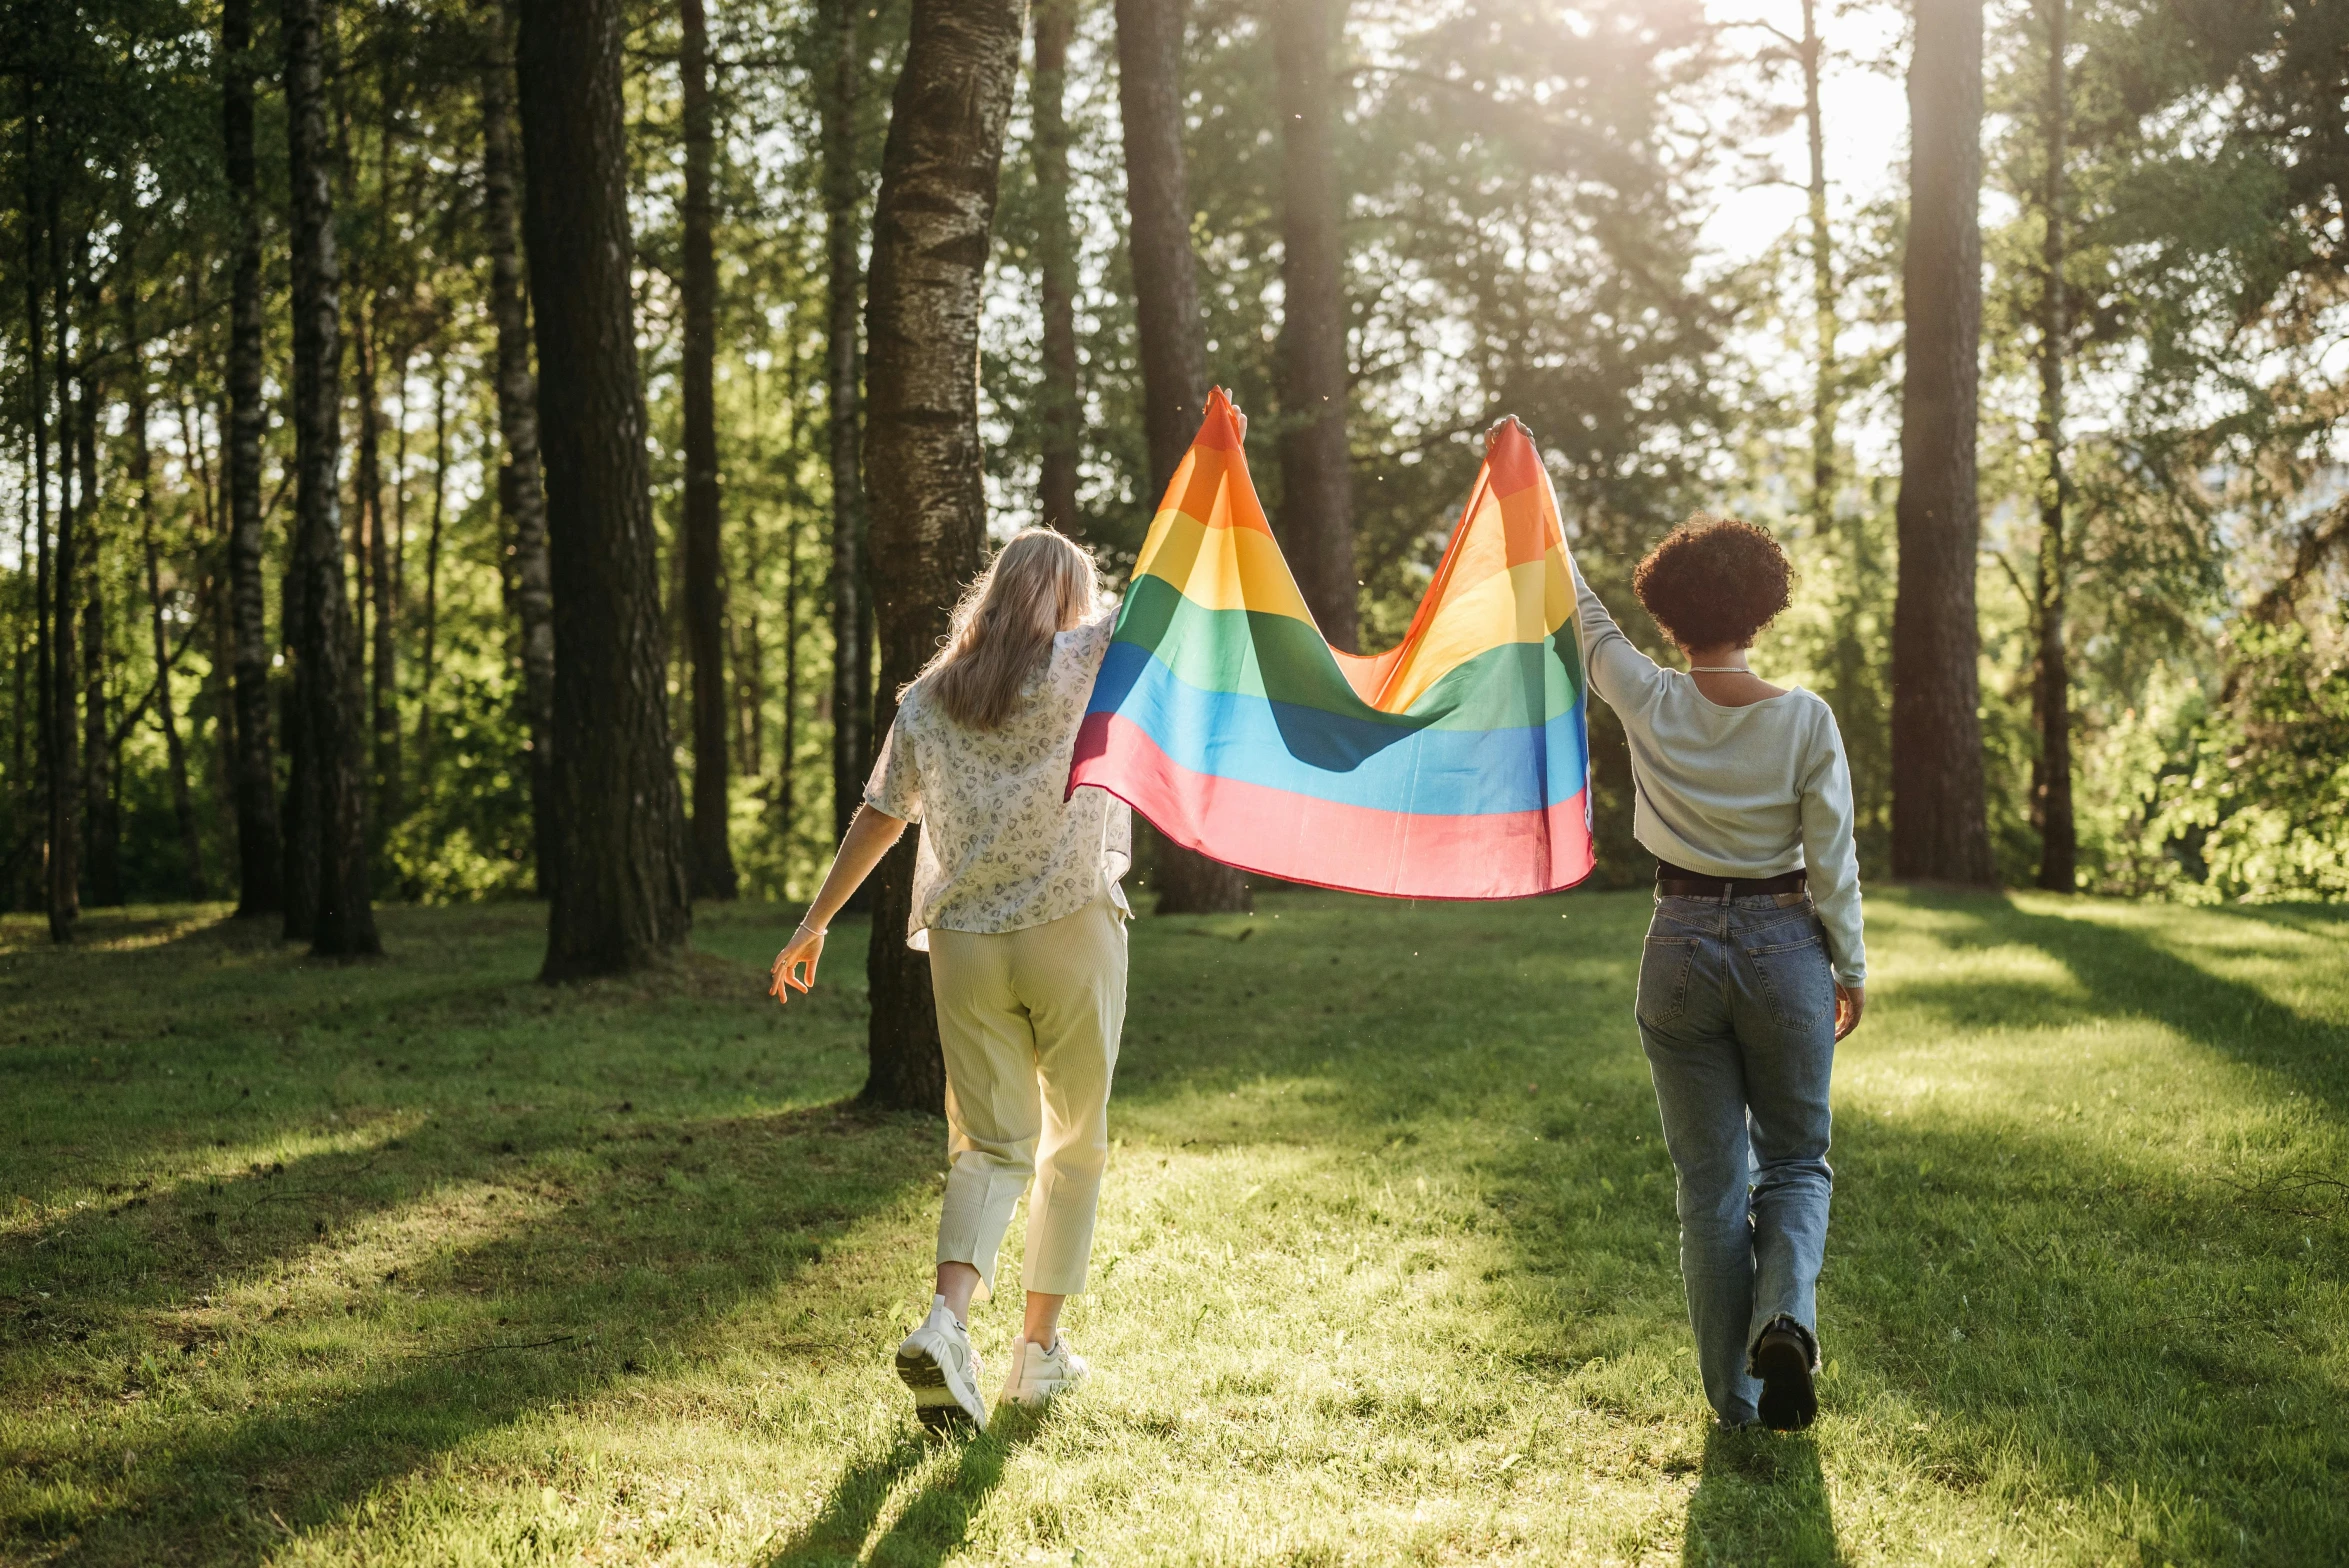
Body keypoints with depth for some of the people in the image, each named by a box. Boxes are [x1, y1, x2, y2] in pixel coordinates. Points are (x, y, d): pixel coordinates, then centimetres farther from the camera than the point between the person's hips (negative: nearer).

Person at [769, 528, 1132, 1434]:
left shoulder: (927, 701, 10)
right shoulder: (1081, 666, -1)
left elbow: (878, 818, 14)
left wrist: (815, 922, 22)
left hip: (964, 942, 3)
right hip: (1071, 929, -3)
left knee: (989, 1145, 5)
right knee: (1075, 1145, 11)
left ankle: (948, 1319, -19)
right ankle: (1039, 1350, 15)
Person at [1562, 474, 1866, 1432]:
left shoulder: (1652, 705, -8)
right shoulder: (1806, 720, -10)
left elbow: (1584, 614, 8)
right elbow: (1833, 863, -6)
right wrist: (1852, 970, 8)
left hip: (1682, 949, 1)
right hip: (1783, 949, -1)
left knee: (1710, 1179, 10)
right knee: (1794, 1161, 16)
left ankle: (1736, 1396, 14)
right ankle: (1787, 1316, -12)